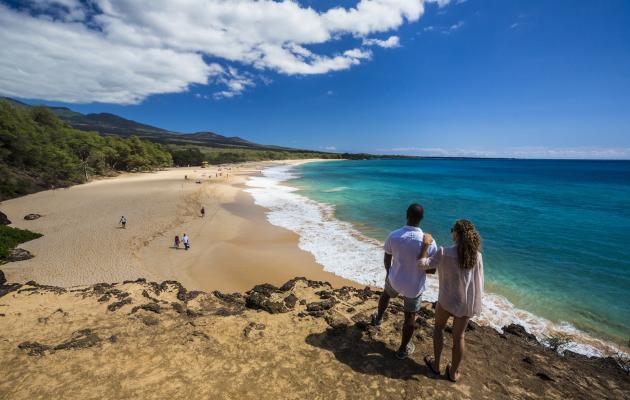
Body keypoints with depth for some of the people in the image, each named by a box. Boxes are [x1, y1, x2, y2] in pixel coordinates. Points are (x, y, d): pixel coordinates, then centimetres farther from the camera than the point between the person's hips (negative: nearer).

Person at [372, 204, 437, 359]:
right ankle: (403, 349, 38)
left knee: (386, 294, 36)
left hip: (394, 280, 3)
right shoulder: (428, 242, -26)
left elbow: (387, 259, -2)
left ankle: (378, 318, 60)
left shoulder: (393, 235, -18)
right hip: (414, 286, -2)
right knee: (410, 317, 19)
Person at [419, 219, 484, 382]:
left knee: (439, 327, 23)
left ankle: (436, 364, 34)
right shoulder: (476, 255, -7)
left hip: (448, 299, -3)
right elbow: (479, 280, 1)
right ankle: (453, 372, 34)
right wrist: (476, 301, 14)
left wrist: (426, 244, -12)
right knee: (459, 336, 18)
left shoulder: (445, 253, -20)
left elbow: (422, 264, -19)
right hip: (468, 301, 3)